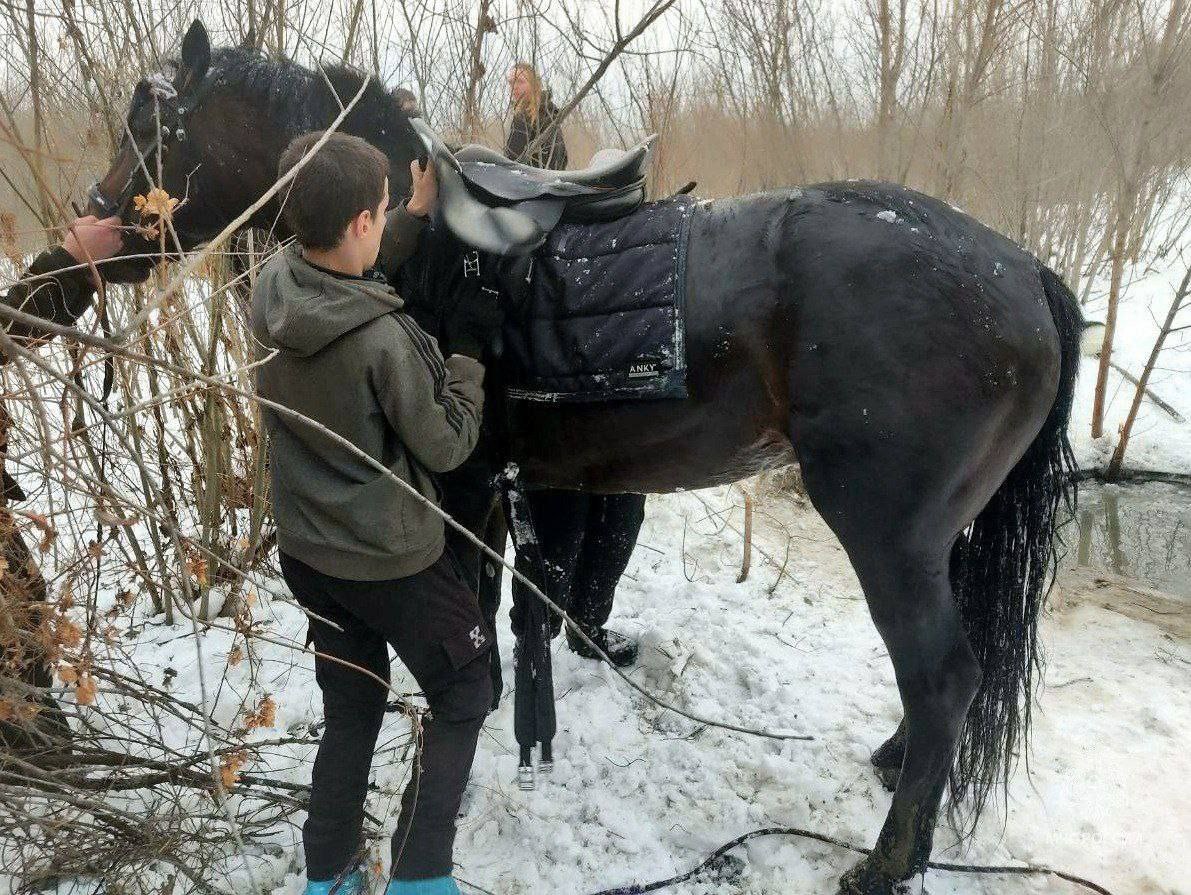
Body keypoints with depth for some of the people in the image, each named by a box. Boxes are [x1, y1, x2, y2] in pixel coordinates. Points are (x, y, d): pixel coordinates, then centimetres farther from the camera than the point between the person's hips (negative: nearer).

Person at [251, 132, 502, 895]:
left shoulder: (274, 288, -11)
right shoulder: (383, 339, -30)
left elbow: (346, 272, 12)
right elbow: (446, 446, -16)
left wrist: (418, 216, 9)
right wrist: (470, 353, -7)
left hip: (307, 551, 7)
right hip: (393, 560, -7)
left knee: (351, 710, 24)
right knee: (464, 699, 17)